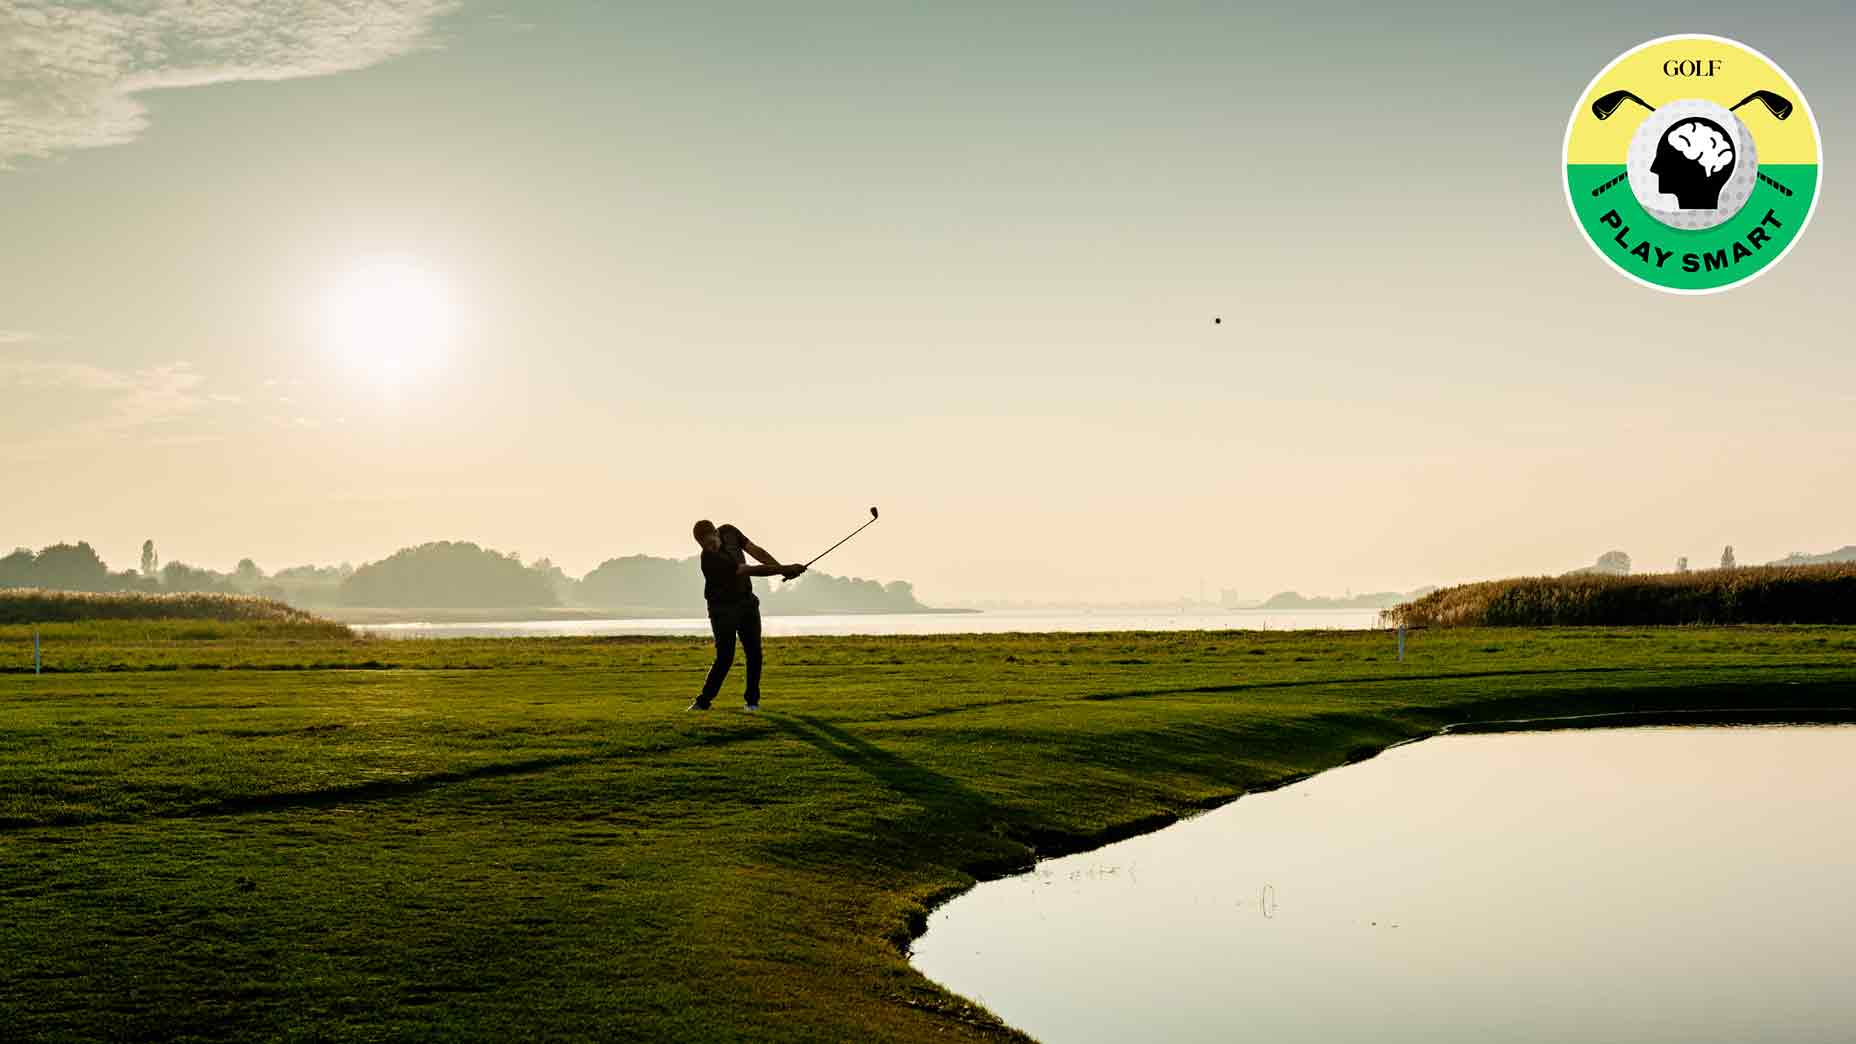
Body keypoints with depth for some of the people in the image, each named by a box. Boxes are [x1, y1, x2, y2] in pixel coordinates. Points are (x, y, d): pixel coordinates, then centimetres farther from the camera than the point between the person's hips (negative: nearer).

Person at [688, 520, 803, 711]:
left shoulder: (729, 531, -9)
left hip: (747, 601, 6)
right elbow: (752, 571, -30)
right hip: (723, 607, -6)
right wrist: (785, 569, -29)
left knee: (754, 652, 0)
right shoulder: (710, 559, -30)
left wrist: (783, 568, -12)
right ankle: (703, 701, 1)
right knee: (725, 657, -11)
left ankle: (752, 700, 9)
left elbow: (756, 551, -2)